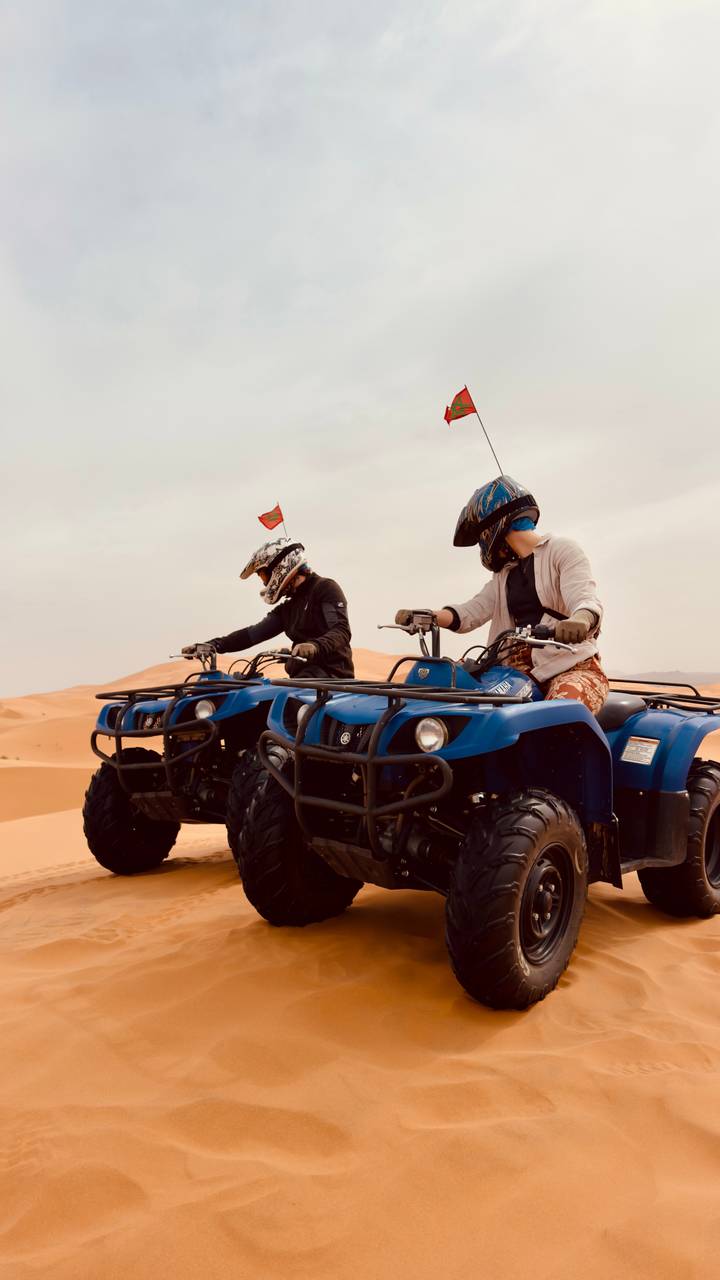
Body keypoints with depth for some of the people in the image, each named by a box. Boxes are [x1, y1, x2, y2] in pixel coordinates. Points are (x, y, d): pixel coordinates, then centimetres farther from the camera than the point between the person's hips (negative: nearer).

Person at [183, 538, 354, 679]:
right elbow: (254, 632, 15)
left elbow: (341, 631, -17)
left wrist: (315, 646, -38)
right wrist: (212, 645, 2)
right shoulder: (287, 608, 23)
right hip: (304, 675, 8)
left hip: (331, 675, -8)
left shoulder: (325, 588, -2)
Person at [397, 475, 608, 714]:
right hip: (521, 668, 6)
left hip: (573, 666, -6)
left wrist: (579, 621, -39)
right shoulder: (505, 573, 23)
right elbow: (473, 611, 8)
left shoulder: (563, 550, 3)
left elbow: (587, 600, -14)